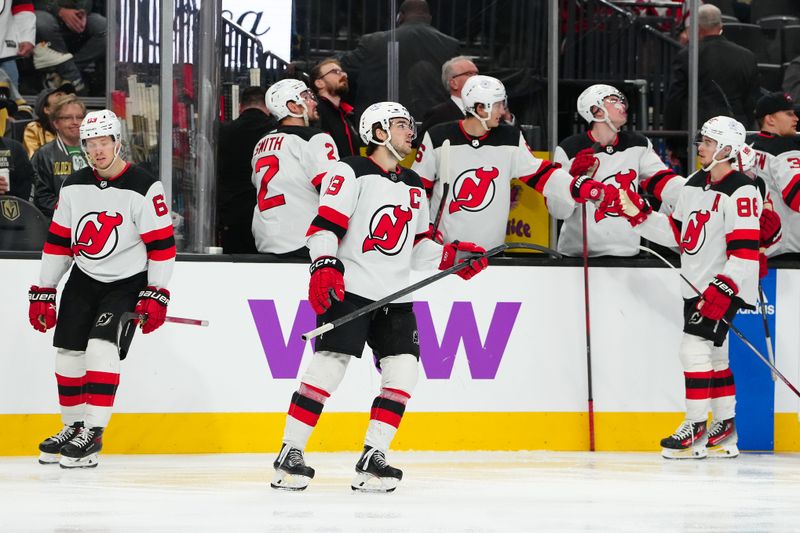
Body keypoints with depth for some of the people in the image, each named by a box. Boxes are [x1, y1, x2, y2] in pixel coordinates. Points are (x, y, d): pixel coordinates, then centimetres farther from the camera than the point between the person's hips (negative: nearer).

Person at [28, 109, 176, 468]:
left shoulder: (143, 189, -15)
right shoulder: (74, 187, 2)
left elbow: (161, 245, -13)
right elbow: (57, 241, 8)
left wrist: (155, 297, -16)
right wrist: (43, 293, 7)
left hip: (127, 282, -6)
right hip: (83, 280, 6)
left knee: (101, 345, -21)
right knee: (68, 353, 1)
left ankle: (92, 435, -17)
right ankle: (73, 428, 19)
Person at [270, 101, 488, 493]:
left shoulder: (414, 187, 21)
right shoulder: (351, 173, -3)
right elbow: (325, 225, -12)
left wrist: (452, 256, 9)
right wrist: (324, 266, -26)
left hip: (395, 298, 7)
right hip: (349, 289, -7)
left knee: (403, 370, -4)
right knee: (329, 365, -14)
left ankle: (372, 459, 2)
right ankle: (290, 454, -7)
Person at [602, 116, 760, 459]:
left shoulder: (740, 191, -15)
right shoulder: (694, 184, 13)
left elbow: (745, 249, -21)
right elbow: (677, 233, 16)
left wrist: (722, 290, -27)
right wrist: (638, 213, 6)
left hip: (726, 286, -9)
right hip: (697, 285, 9)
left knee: (695, 347, -14)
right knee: (714, 354, 12)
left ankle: (696, 427, -8)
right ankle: (725, 431, 19)